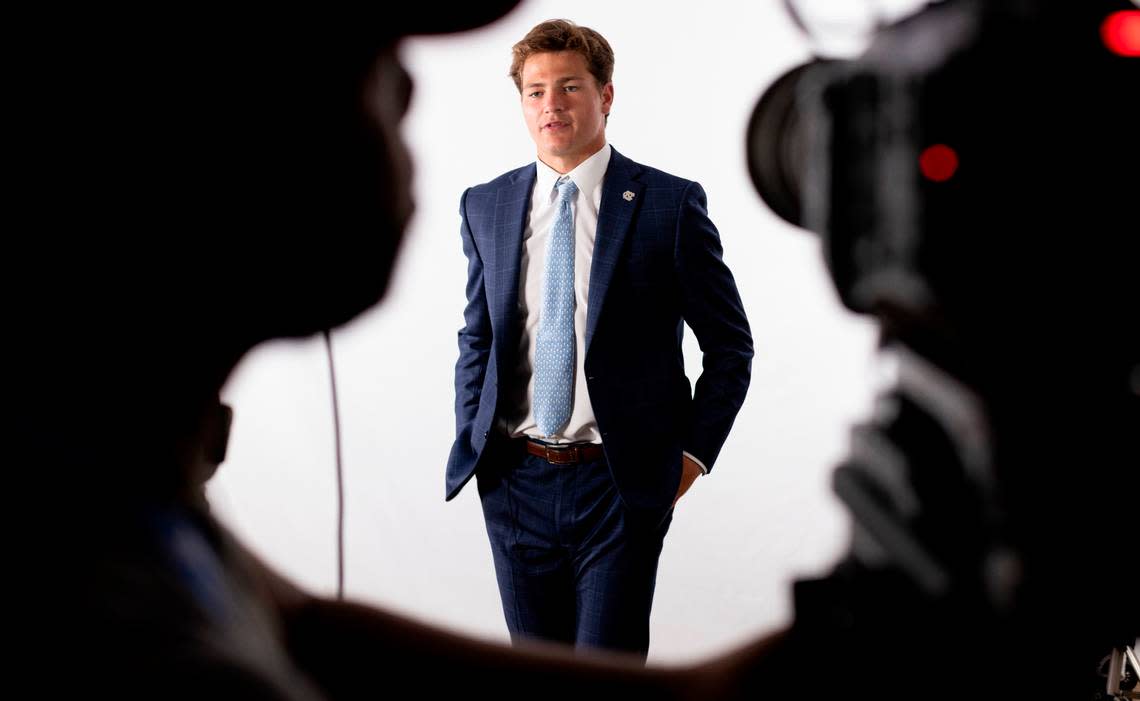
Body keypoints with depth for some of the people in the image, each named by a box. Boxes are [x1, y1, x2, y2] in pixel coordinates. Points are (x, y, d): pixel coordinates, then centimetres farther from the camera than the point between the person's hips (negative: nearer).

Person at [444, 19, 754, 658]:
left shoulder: (670, 204, -5)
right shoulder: (486, 206, 7)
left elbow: (731, 345, 2)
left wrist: (692, 454, -3)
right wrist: (471, 447, 8)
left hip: (621, 484, -4)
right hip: (516, 481, 4)